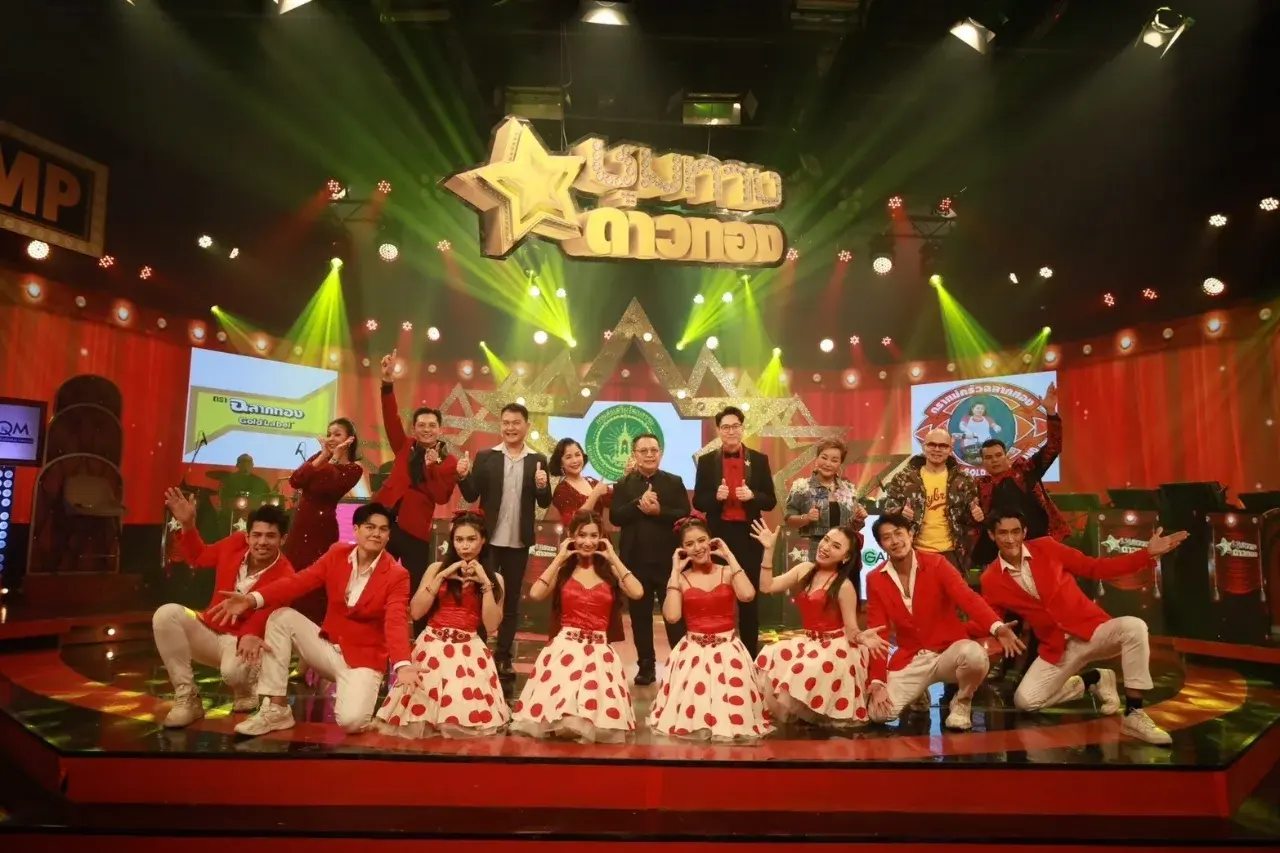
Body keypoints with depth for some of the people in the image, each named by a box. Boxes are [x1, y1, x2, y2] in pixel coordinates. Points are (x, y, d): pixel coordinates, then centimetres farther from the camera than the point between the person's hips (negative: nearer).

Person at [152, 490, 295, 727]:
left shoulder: (284, 576, -23)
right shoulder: (235, 545, -7)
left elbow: (269, 621, -35)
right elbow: (198, 558, 14)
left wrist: (251, 637, -58)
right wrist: (187, 525, -1)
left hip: (243, 641, -5)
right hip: (210, 631, 6)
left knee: (234, 670, -39)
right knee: (166, 614, -20)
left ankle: (245, 692, 6)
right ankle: (187, 698, -11)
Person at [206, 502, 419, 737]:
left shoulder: (397, 575, -14)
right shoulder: (338, 554, -1)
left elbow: (396, 622, -26)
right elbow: (300, 581, -11)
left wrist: (401, 665, -45)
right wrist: (253, 599, -29)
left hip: (364, 659, -5)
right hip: (328, 648, 5)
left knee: (351, 721, -30)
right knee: (281, 617, -12)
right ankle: (276, 709, -7)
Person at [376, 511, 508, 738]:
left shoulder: (494, 578, 7)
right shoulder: (438, 568, 7)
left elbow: (491, 625, -4)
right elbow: (415, 612, -3)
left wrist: (485, 584, -10)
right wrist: (442, 577, -9)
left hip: (469, 650, 0)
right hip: (433, 647, 0)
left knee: (471, 717, -18)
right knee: (419, 718, -15)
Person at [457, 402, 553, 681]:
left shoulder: (538, 460, 3)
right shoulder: (485, 456, 1)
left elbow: (545, 503, 2)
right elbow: (471, 496, -2)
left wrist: (542, 486, -18)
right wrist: (464, 476, -20)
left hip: (519, 542, 1)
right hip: (489, 539, -1)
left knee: (512, 601, 10)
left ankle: (503, 657, 21)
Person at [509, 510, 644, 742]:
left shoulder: (609, 570, 7)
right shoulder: (562, 569, 8)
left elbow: (637, 592, -13)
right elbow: (535, 594, -12)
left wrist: (614, 558, -5)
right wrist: (559, 558, -6)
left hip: (599, 651, 0)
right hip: (564, 648, 0)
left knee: (597, 726, -15)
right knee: (559, 703, -17)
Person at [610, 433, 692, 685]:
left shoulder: (674, 482, 3)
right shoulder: (623, 484, 6)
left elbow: (685, 516, -6)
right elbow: (615, 517, -5)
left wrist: (658, 510, -19)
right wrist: (638, 504, -18)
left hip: (668, 558, -1)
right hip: (635, 559, 2)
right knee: (640, 615, 9)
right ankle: (646, 666, 19)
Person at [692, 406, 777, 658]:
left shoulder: (759, 460, 4)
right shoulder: (706, 461, 4)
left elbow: (771, 501, 4)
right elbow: (698, 502, 3)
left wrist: (752, 495, -16)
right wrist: (715, 496, -16)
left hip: (748, 535, 0)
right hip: (718, 535, 0)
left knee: (749, 598, 7)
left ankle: (750, 655, 17)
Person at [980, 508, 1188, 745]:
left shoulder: (1046, 547, -4)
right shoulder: (991, 580, -5)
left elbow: (1095, 568, -1)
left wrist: (1147, 554, -9)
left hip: (1092, 630, -1)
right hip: (1056, 649, 1)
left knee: (1133, 627, -32)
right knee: (1024, 700, -17)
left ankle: (1134, 715, -23)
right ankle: (1092, 680, 8)